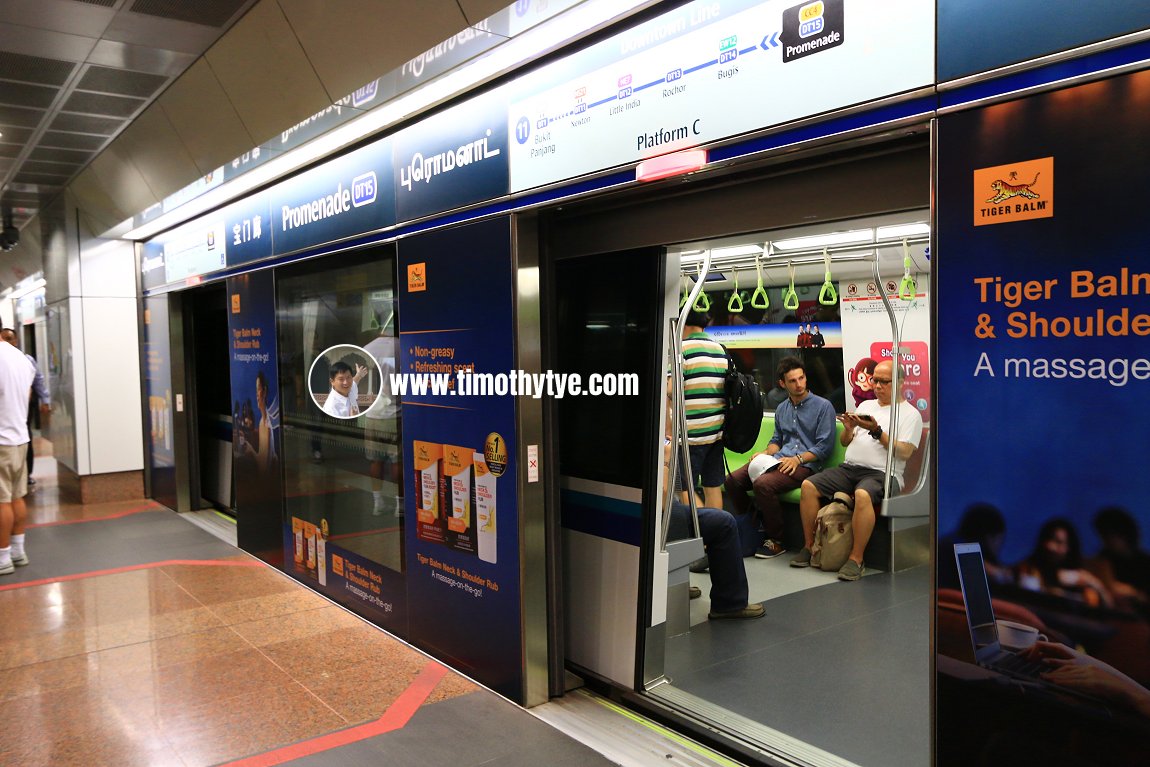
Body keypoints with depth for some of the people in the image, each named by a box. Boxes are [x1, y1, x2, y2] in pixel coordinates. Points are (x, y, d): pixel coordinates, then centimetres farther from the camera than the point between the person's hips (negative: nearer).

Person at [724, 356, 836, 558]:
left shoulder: (823, 406, 0)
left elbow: (825, 446, -6)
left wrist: (798, 459, -18)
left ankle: (777, 541, -15)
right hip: (778, 460, 7)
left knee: (762, 484, -33)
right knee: (733, 481, -14)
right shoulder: (781, 409, 21)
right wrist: (765, 453, 6)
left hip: (805, 464, -7)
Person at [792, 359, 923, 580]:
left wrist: (877, 431, -14)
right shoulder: (865, 405, 24)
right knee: (808, 485, -15)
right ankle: (809, 547, -6)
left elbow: (904, 452, -8)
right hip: (848, 468, 6)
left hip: (882, 473, -6)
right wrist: (849, 428, 2)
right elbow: (844, 442, 23)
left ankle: (856, 558, -27)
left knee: (863, 495, -39)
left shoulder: (910, 414, 6)